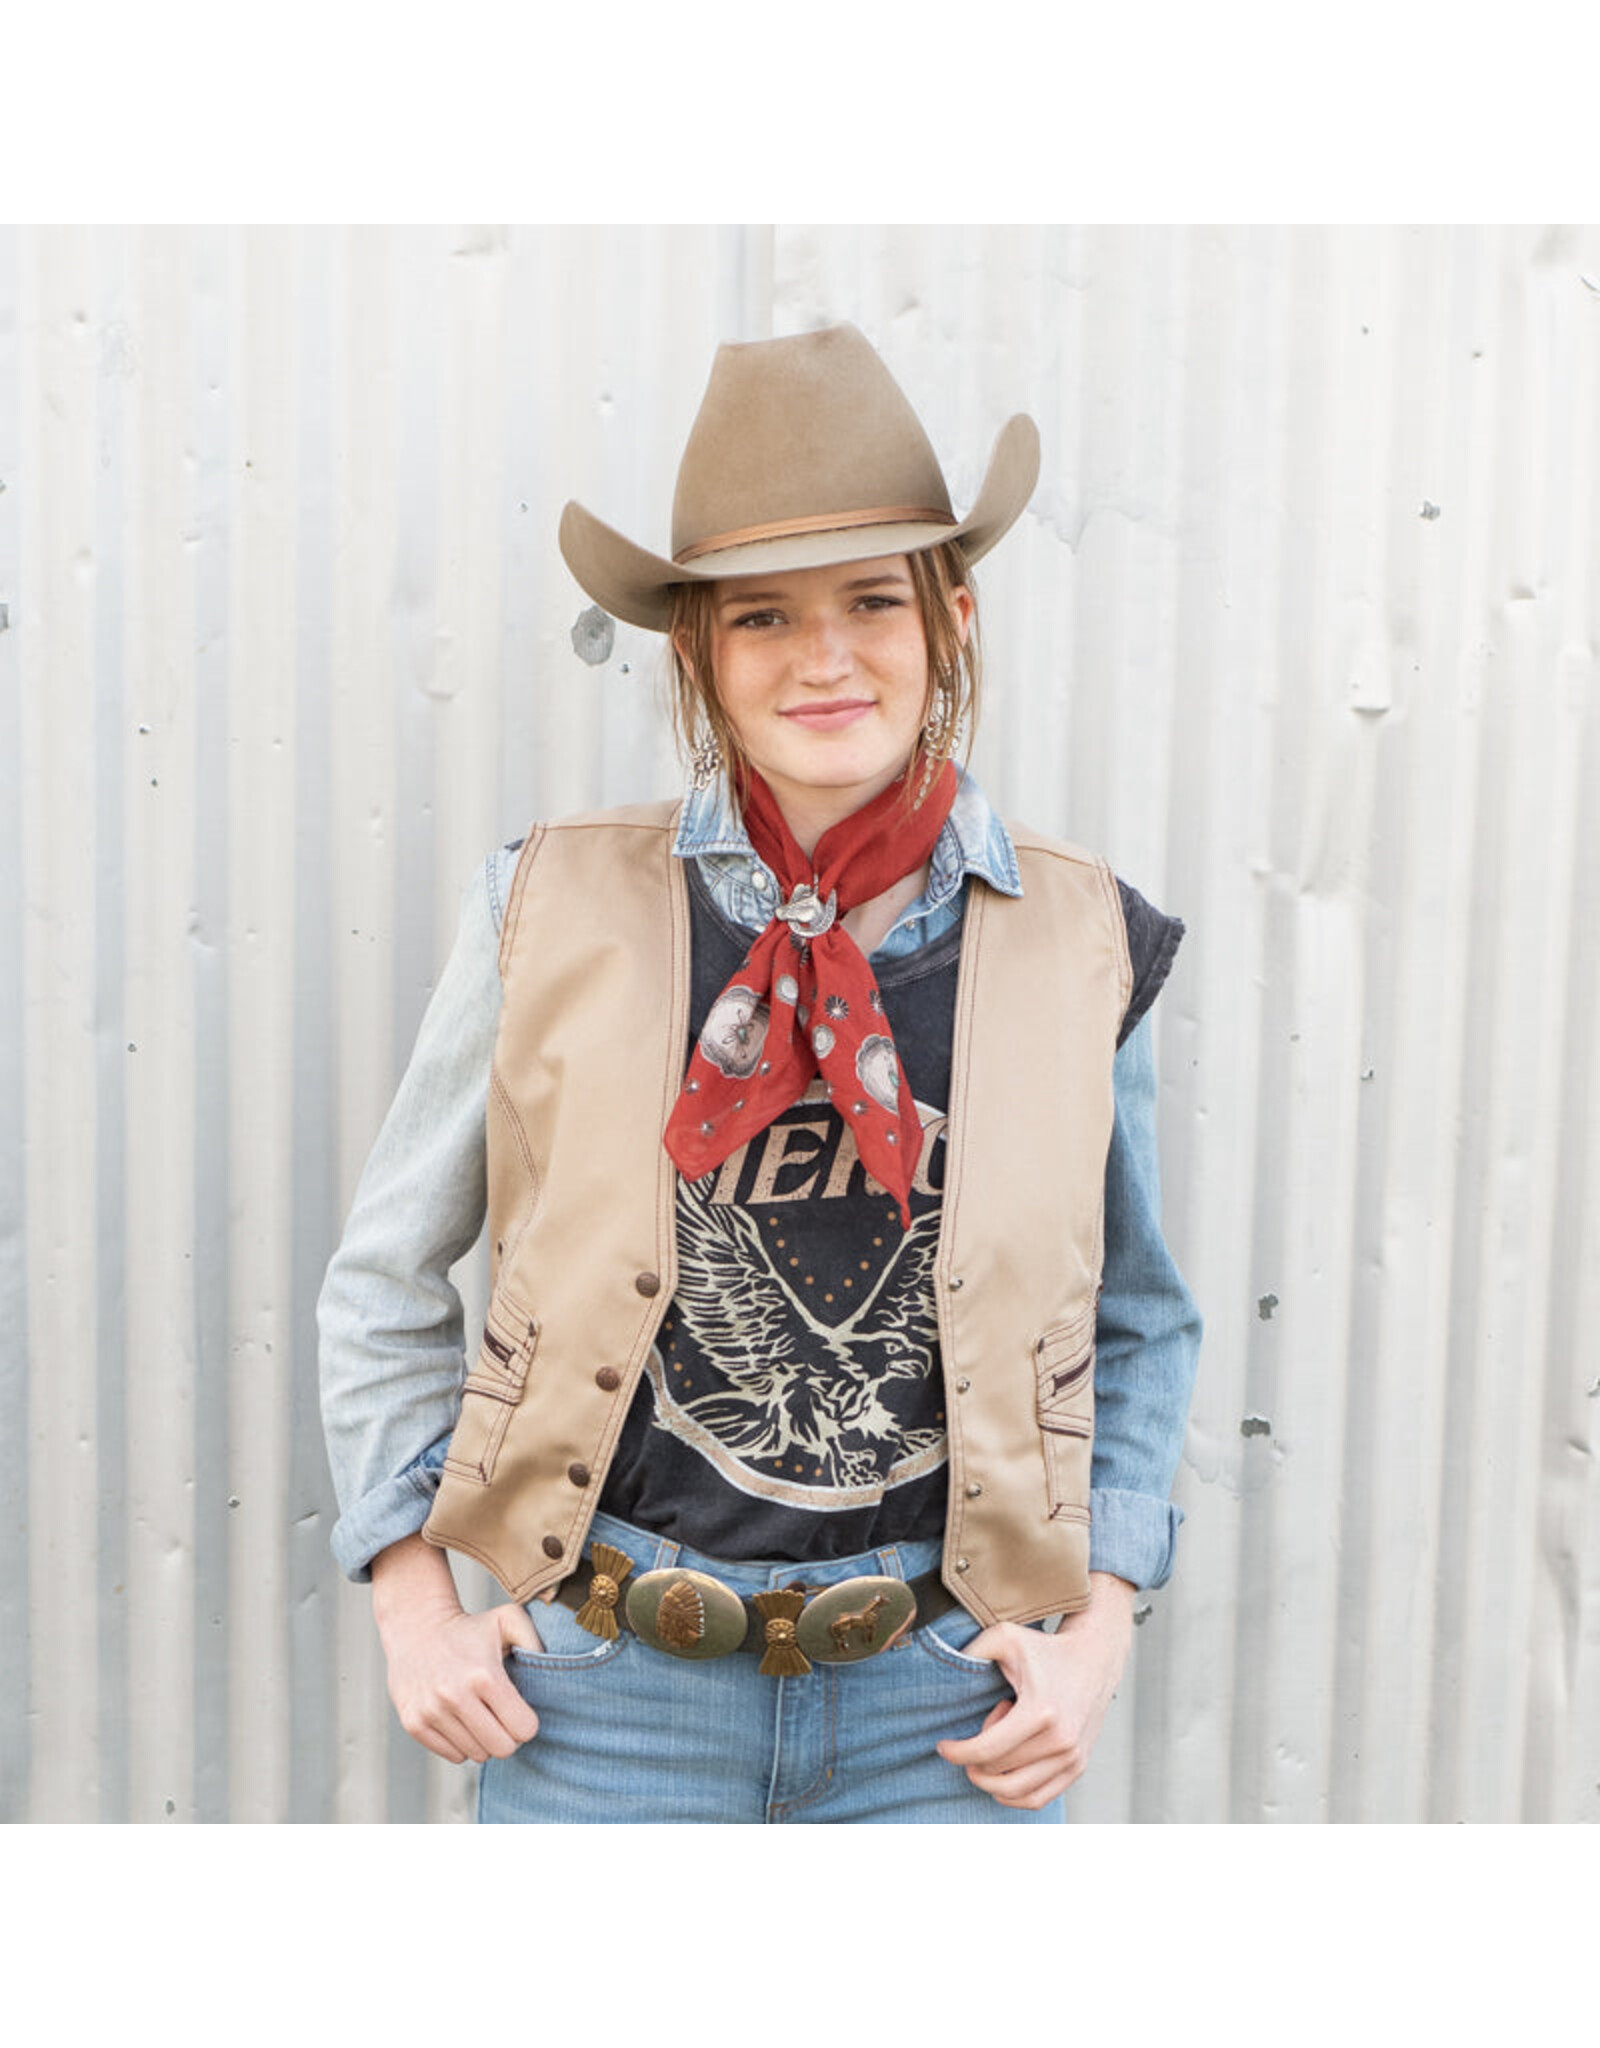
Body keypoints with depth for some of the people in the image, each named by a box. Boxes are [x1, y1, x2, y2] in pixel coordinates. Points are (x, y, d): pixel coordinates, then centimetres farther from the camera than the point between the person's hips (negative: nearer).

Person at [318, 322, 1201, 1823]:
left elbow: (1138, 1324, 10)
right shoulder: (555, 917, -6)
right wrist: (414, 1609, 1)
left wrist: (1099, 1629, 1)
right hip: (610, 1697, 0)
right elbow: (384, 1283, 6)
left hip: (944, 1710, 1)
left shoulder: (1076, 946, -3)